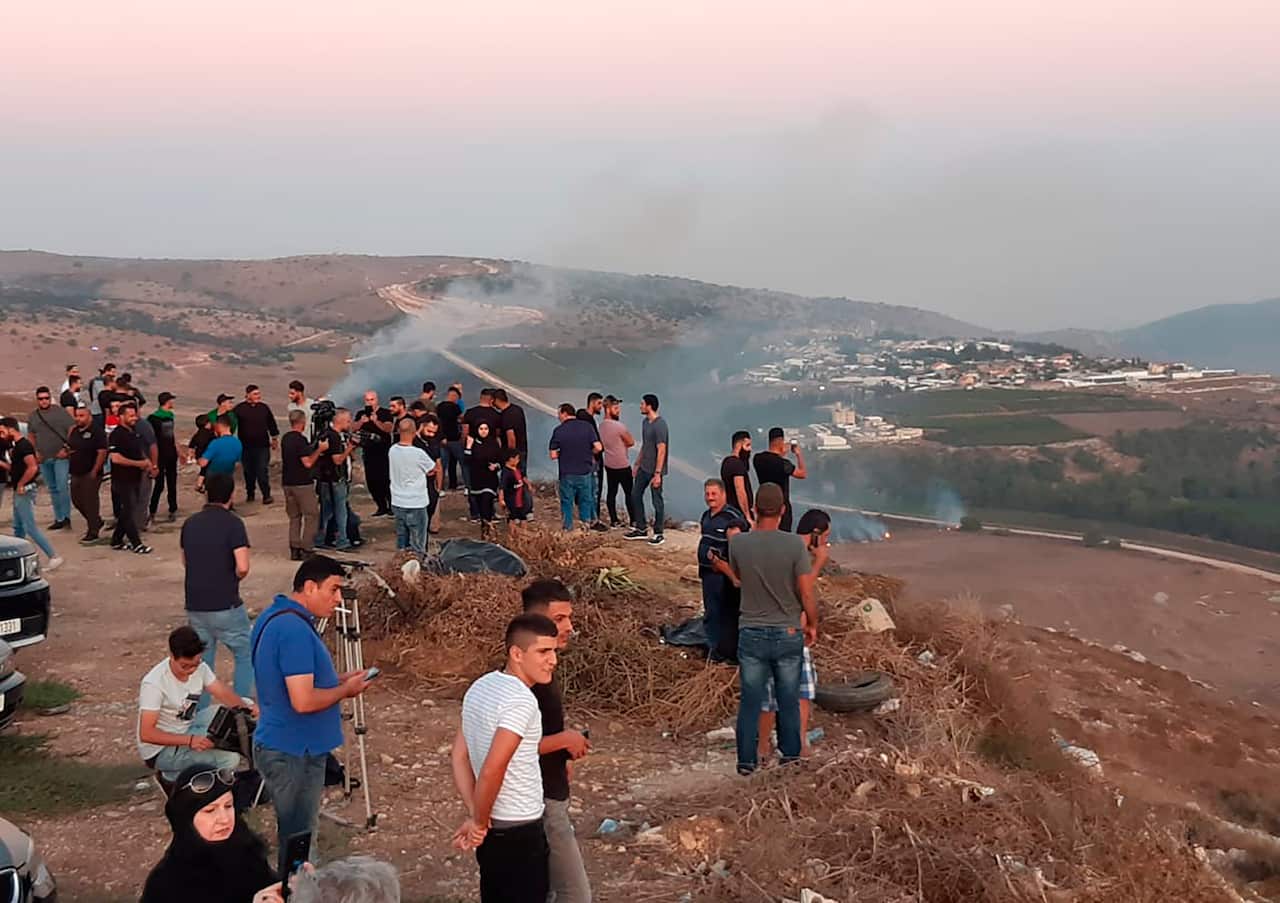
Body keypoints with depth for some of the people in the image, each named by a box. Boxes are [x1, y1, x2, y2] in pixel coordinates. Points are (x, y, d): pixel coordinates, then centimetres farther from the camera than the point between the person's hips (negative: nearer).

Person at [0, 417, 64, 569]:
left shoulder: (24, 445, -18)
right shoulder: (14, 445, 13)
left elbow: (33, 468, -27)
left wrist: (20, 485, -20)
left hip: (24, 491, -10)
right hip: (18, 492, 10)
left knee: (30, 528, -11)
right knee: (18, 527, 16)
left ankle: (54, 557, -11)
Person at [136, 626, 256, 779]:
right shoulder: (154, 683, -27)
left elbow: (223, 693, -7)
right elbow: (146, 734, -28)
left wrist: (246, 707, -29)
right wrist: (189, 740, -37)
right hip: (160, 751, -8)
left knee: (244, 704, -1)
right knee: (230, 760, -24)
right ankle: (177, 776, 0)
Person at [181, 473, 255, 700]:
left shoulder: (190, 523, 7)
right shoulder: (232, 523, -11)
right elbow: (243, 568, -19)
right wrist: (232, 578, 1)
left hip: (194, 605, 5)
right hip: (225, 606, -5)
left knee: (202, 662, 14)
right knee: (245, 655, 10)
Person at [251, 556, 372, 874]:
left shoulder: (272, 616, 8)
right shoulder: (295, 629, -24)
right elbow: (303, 701, -28)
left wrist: (336, 680, 9)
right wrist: (346, 690, -12)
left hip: (279, 745, 10)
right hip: (294, 752, -10)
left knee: (294, 833, 21)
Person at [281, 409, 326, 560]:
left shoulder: (285, 439, 10)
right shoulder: (301, 440, -16)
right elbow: (308, 463, -21)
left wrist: (314, 448, 22)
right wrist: (320, 449, -11)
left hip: (288, 483, 8)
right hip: (302, 484, -8)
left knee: (294, 517, 14)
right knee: (311, 516, 1)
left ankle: (294, 550, 10)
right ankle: (305, 550, -3)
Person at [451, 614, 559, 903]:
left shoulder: (480, 688, 4)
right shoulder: (521, 700, -23)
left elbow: (460, 755, 6)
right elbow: (492, 770, -29)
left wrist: (475, 816, 1)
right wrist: (480, 822, -14)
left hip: (494, 828, 8)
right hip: (518, 832, -8)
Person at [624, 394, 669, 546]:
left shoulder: (660, 425, -20)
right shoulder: (646, 422, 8)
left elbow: (661, 450, -22)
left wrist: (657, 473, -23)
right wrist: (638, 463, 20)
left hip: (654, 470, -9)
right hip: (643, 468, 9)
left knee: (657, 501, 0)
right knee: (635, 495, 13)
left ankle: (658, 533, 11)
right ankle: (641, 529, 24)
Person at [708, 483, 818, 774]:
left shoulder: (738, 543, -8)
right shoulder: (795, 545, -14)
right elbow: (806, 595, -11)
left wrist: (718, 563, 32)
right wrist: (812, 625, 7)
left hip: (751, 633, 1)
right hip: (789, 634, -1)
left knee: (750, 701, 11)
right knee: (788, 702, 13)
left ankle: (747, 760, 17)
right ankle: (790, 757, 23)